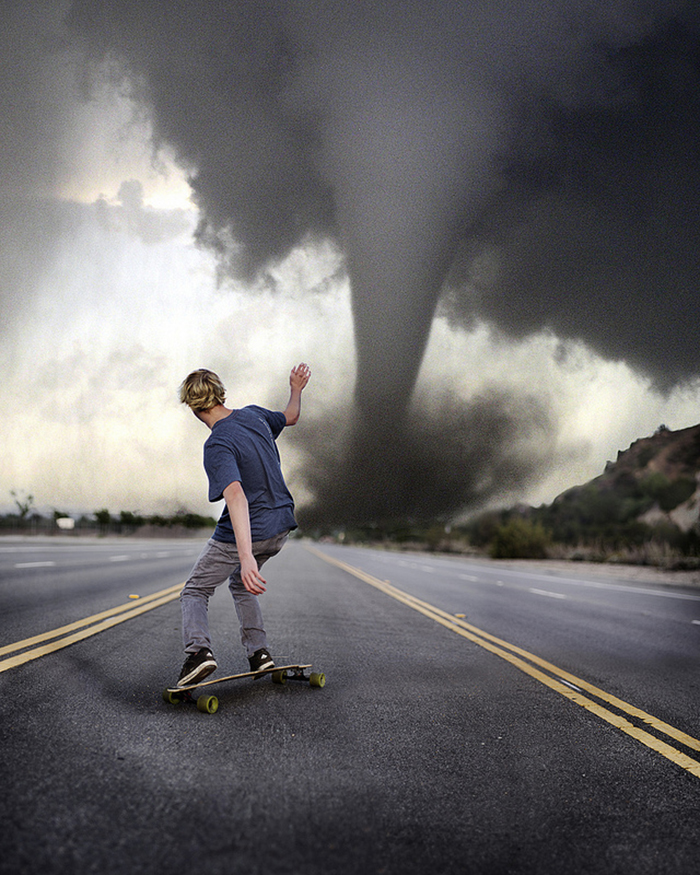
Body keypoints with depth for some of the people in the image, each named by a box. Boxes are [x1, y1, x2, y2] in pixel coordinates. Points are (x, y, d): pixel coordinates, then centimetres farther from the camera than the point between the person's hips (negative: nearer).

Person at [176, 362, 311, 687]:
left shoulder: (217, 446, -24)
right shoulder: (254, 414, -3)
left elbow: (236, 495, -38)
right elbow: (290, 417, 19)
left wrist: (246, 556, -46)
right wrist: (296, 389, 34)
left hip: (241, 533, -7)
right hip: (279, 527, 7)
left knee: (195, 591, 11)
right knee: (240, 585, 29)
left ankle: (198, 649, -12)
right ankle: (259, 652, 19)